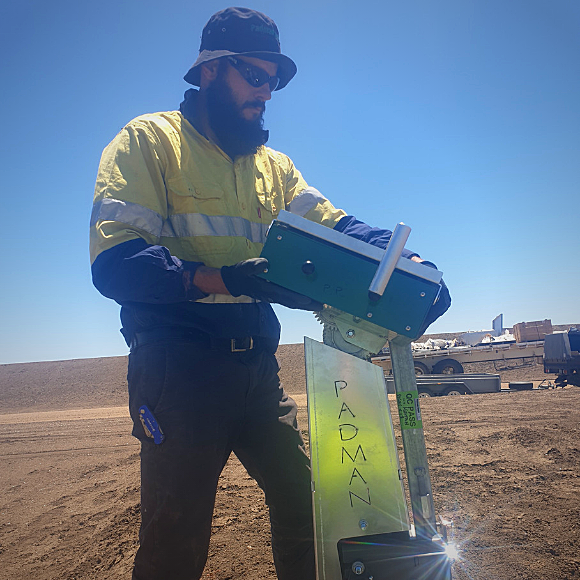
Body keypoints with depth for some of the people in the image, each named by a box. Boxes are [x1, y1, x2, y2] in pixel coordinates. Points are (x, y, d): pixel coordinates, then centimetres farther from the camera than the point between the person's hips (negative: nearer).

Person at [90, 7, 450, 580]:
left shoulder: (274, 165, 17)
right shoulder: (150, 139, -2)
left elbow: (331, 225, 4)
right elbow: (114, 262, -15)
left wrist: (402, 259, -15)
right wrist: (223, 279, -30)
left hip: (257, 366, 6)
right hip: (179, 365, -5)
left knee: (301, 502, 15)